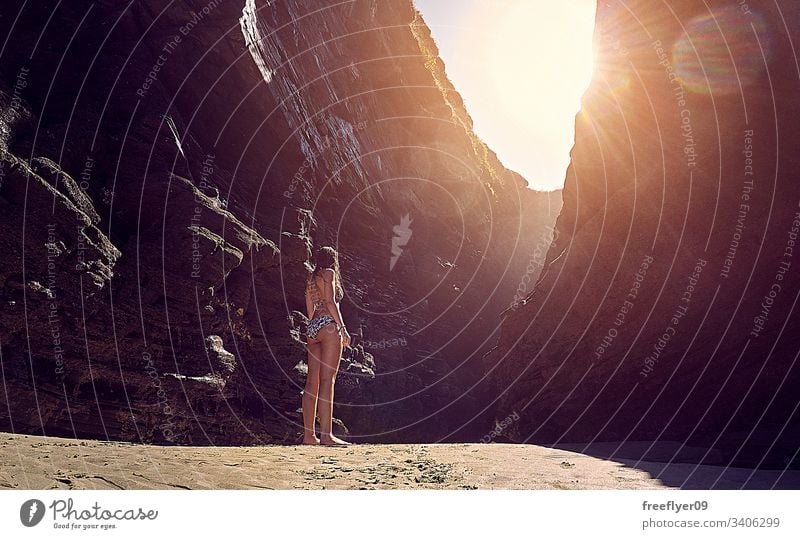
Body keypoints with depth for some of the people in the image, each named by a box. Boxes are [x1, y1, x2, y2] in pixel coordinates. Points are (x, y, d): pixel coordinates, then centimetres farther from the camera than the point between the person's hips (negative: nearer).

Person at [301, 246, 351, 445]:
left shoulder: (311, 278, 22)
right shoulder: (329, 273, 1)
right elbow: (330, 302, -9)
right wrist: (342, 327, -10)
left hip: (312, 328, 8)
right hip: (328, 326, -8)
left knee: (312, 382, 5)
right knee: (327, 380, -14)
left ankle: (309, 434, 6)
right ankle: (326, 434, -19)